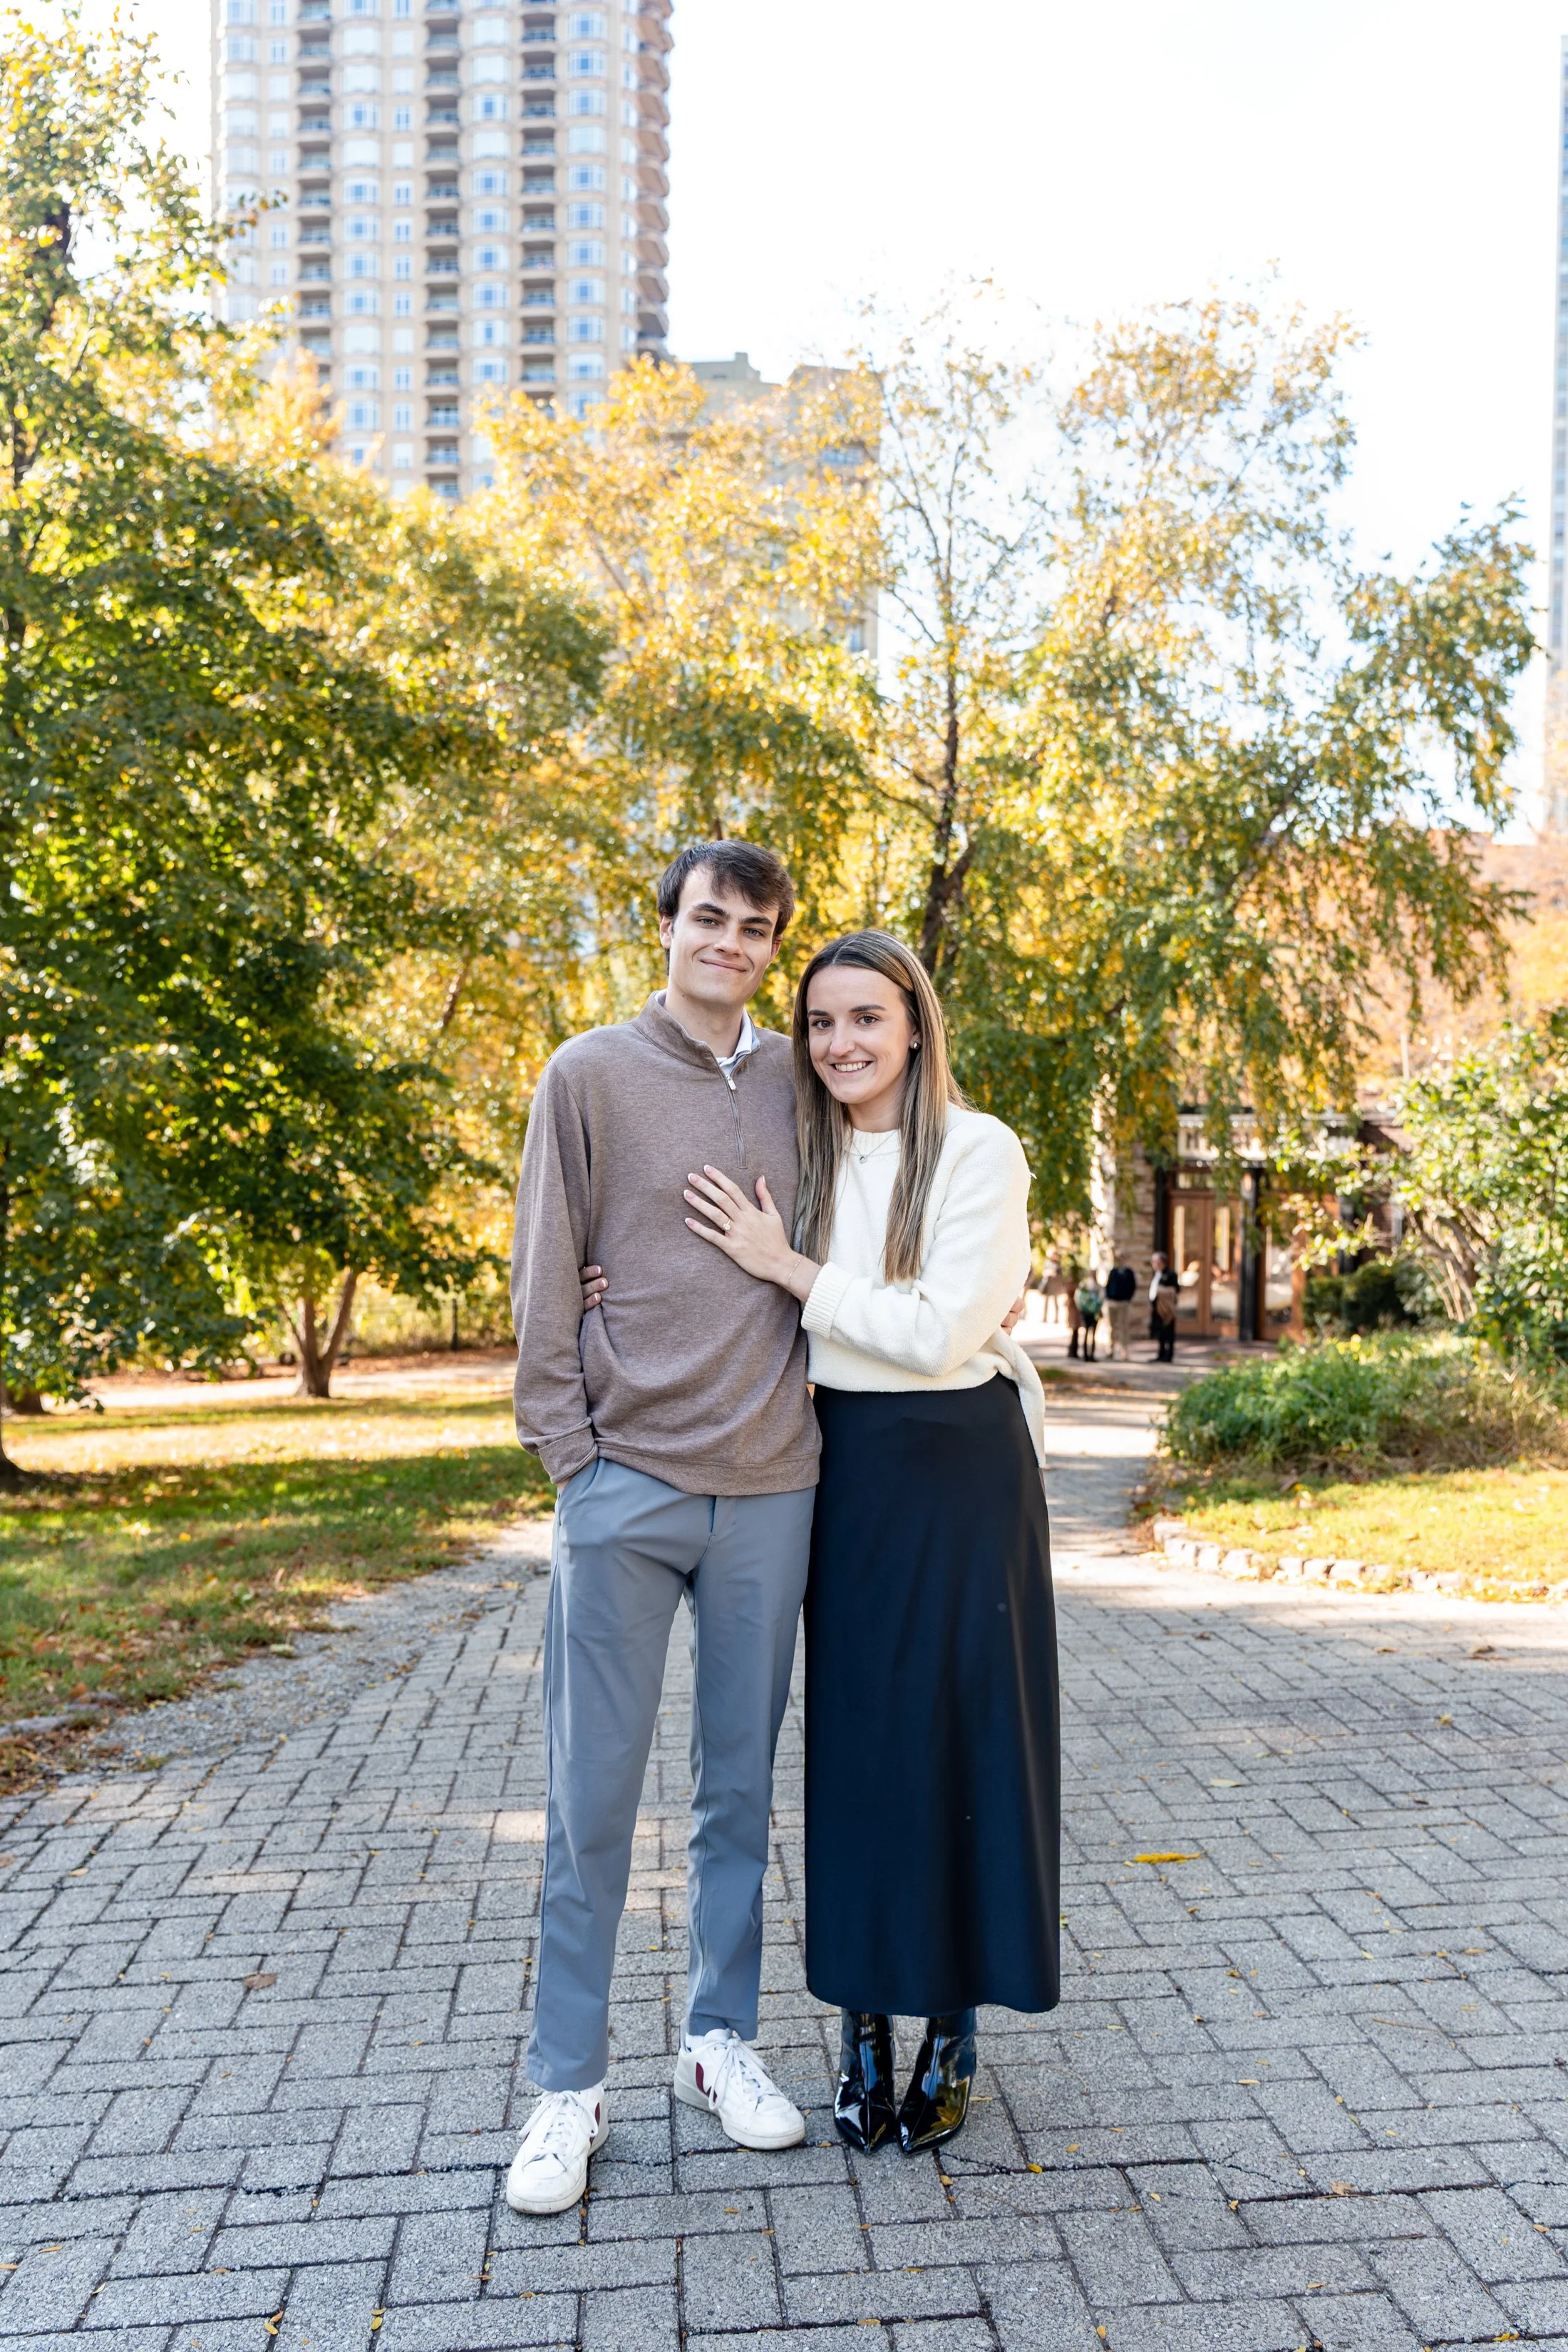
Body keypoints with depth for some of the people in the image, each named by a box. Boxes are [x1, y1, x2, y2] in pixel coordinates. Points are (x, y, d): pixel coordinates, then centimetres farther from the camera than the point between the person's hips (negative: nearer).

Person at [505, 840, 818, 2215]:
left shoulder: (800, 1083, 9)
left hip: (771, 1484, 3)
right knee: (593, 1793, 5)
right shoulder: (591, 1076, 0)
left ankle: (722, 2039, 30)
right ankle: (571, 2083, 19)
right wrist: (569, 1451, -6)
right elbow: (546, 1280, -1)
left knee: (741, 1782, 14)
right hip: (627, 1482, -3)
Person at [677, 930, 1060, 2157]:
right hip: (850, 1472, 4)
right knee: (858, 1738, 8)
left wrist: (789, 1266, -14)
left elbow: (940, 1330, -18)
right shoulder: (811, 1161, 6)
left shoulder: (979, 1151, -9)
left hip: (962, 1471, -4)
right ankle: (865, 2024, 23)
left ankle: (954, 2036, 20)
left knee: (967, 1736, 4)